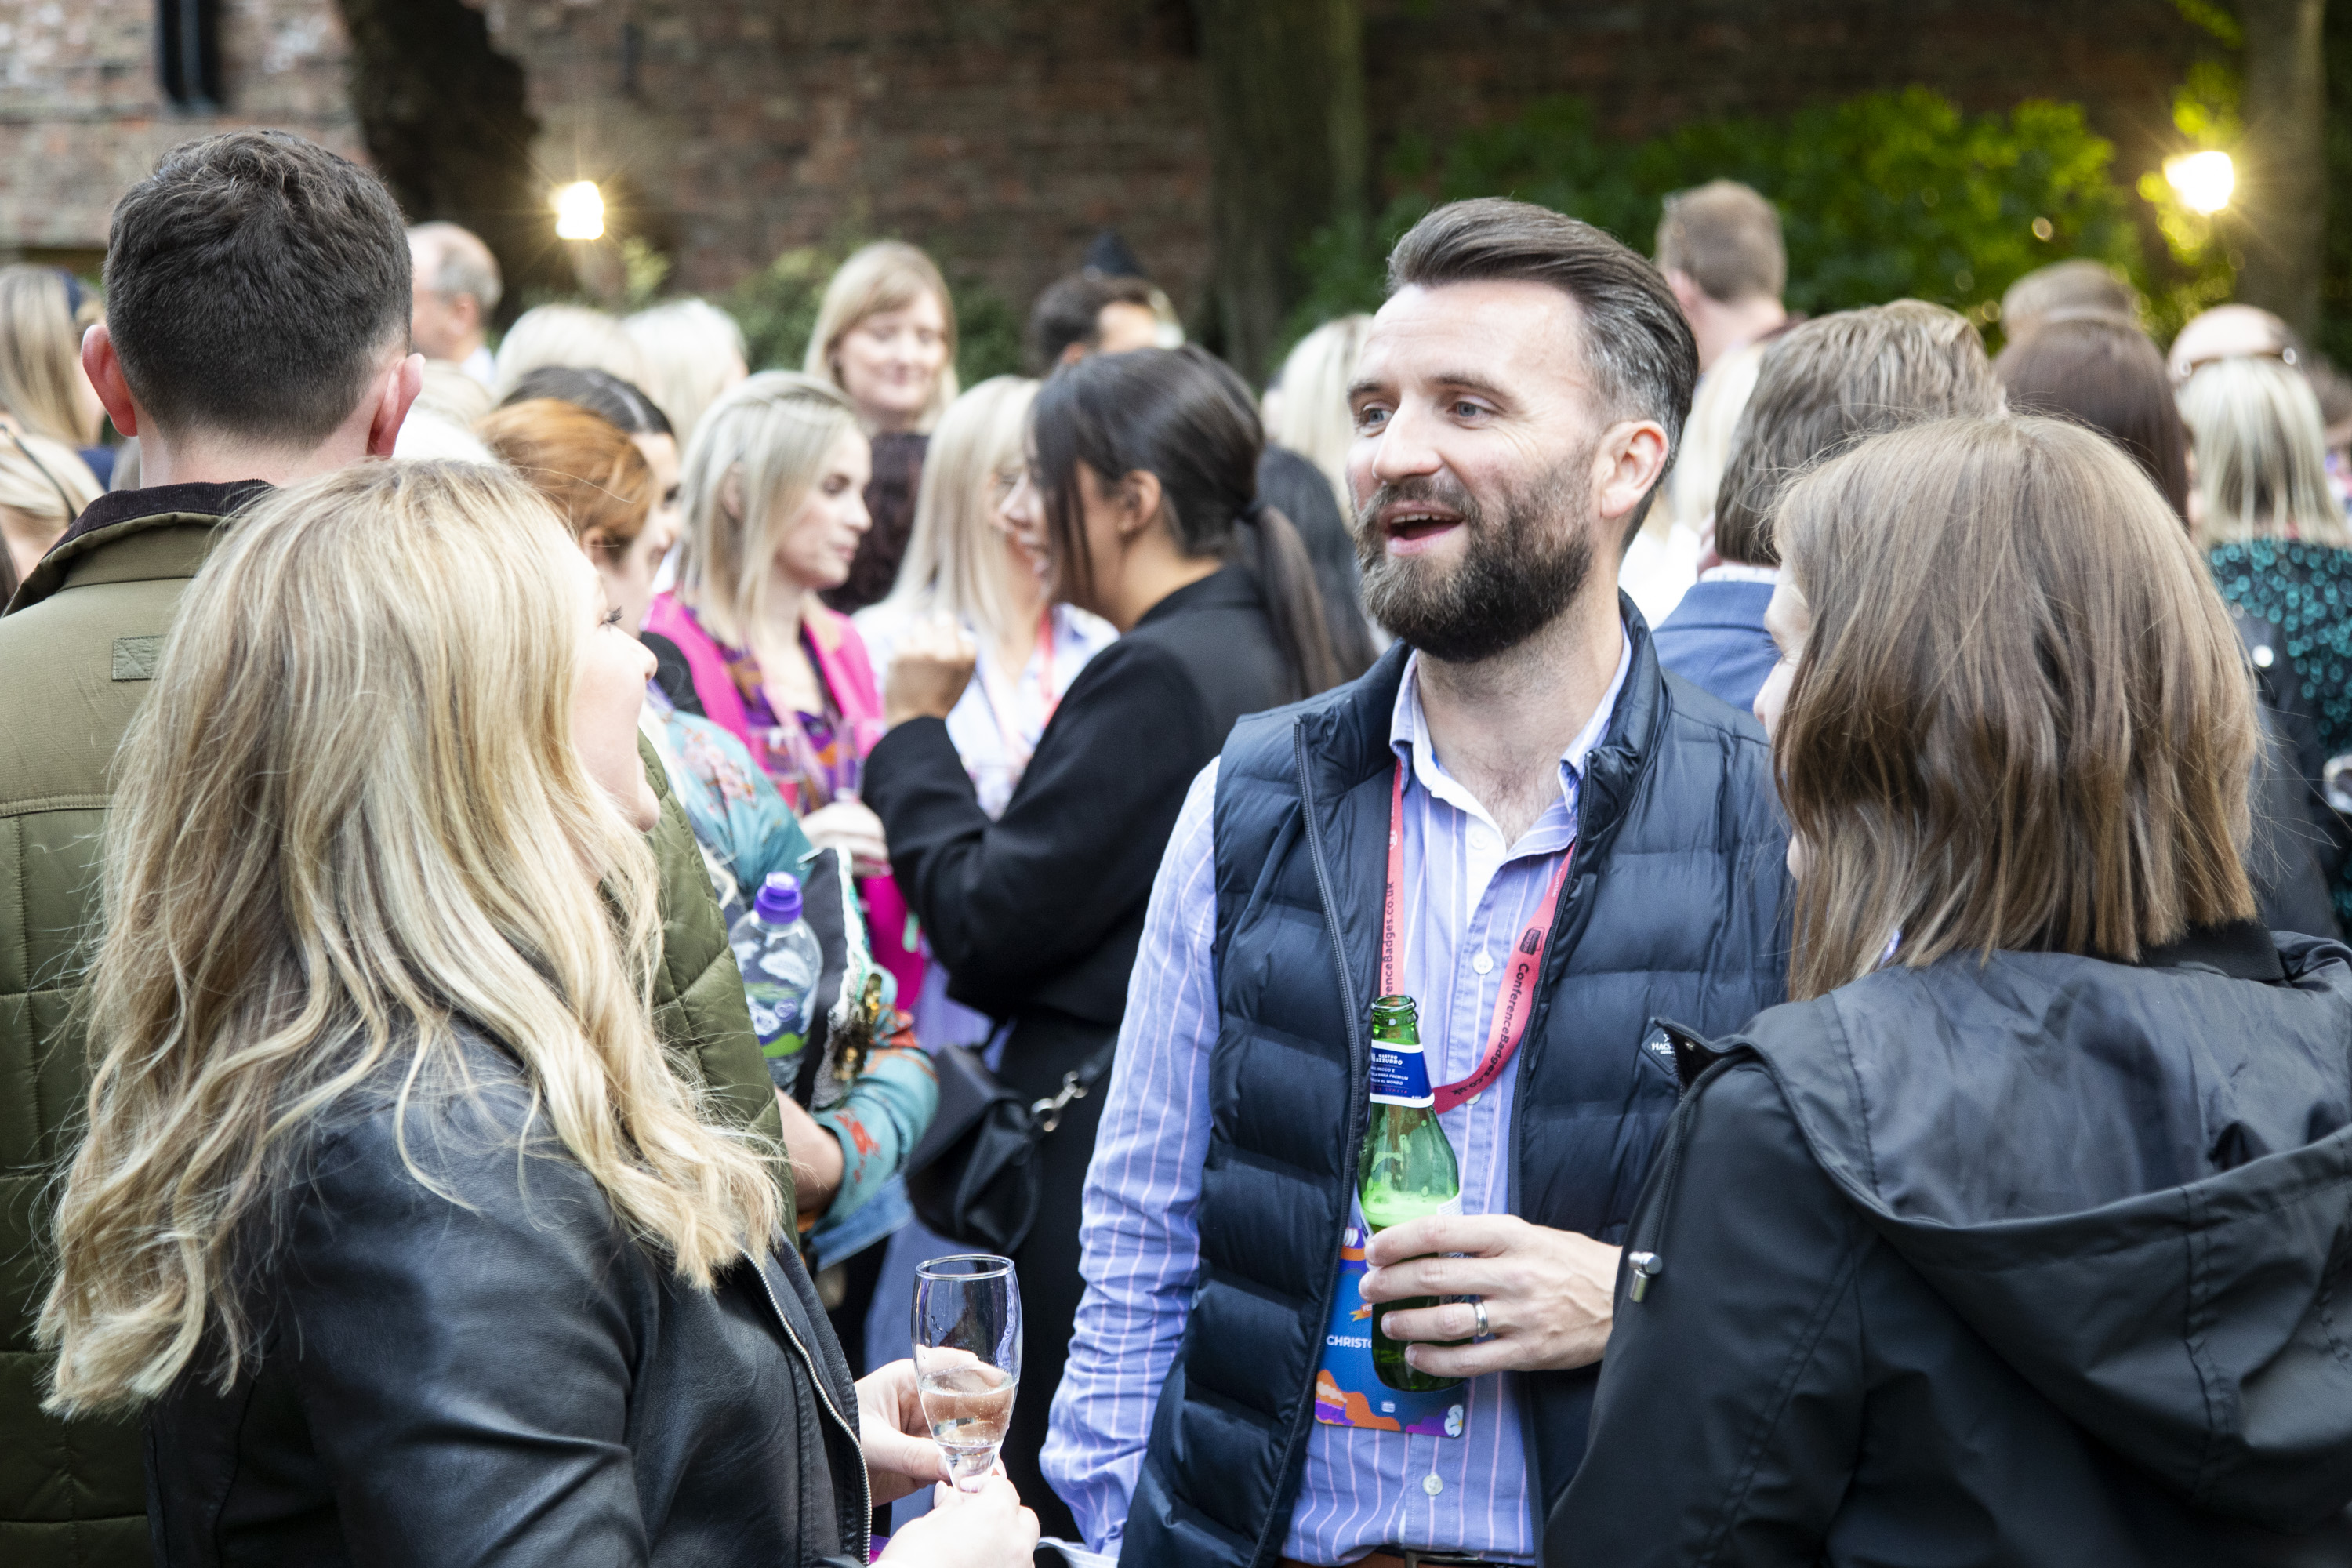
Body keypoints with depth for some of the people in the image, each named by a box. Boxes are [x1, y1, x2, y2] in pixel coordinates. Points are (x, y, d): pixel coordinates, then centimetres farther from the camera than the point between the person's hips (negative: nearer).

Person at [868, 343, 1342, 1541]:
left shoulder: (1156, 675, -18)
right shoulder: (1262, 653, 12)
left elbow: (985, 926, -15)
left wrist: (915, 732, -4)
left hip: (1102, 1159, -10)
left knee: (1063, 1495, -3)